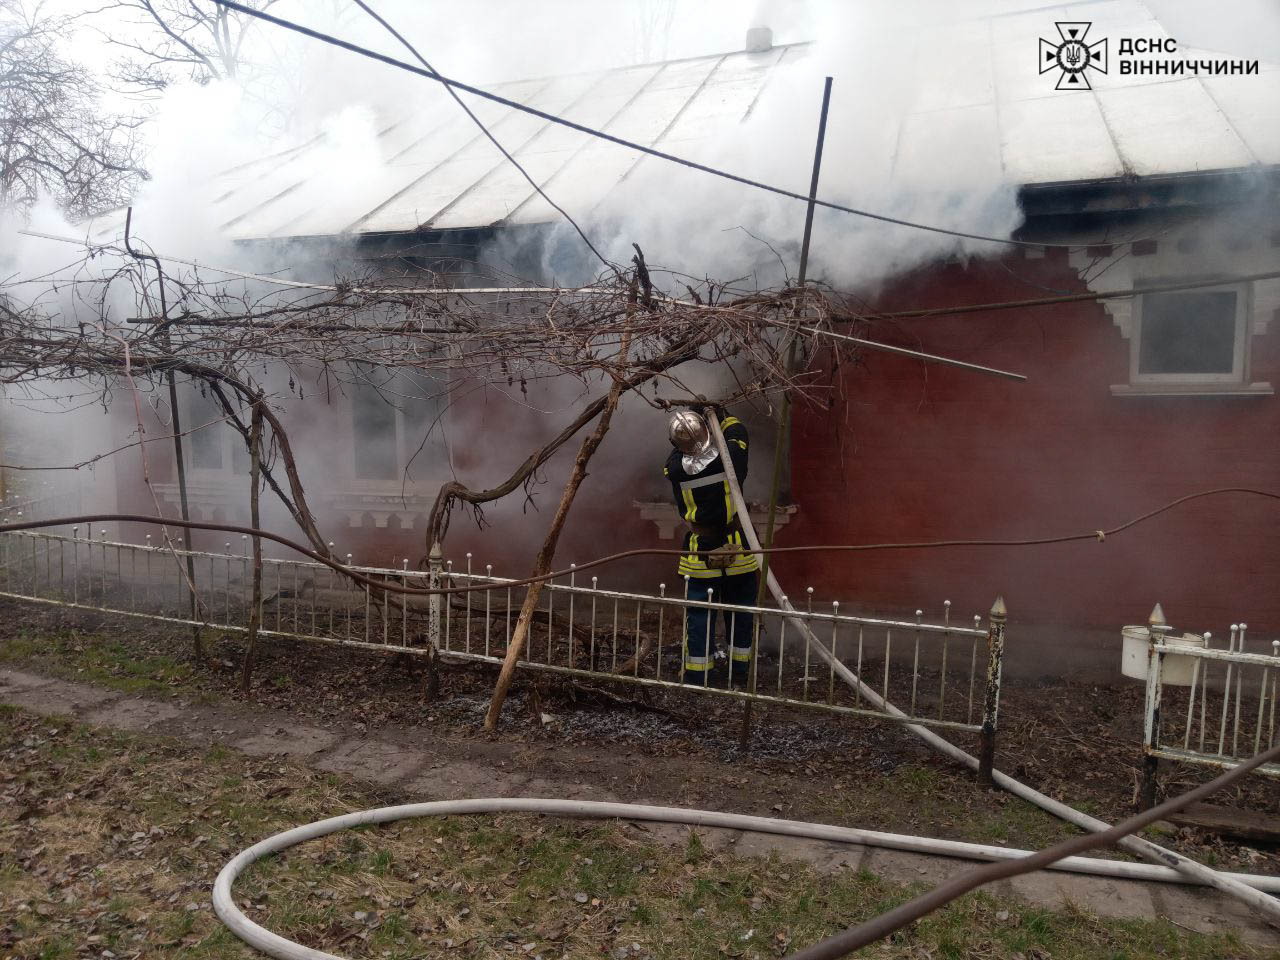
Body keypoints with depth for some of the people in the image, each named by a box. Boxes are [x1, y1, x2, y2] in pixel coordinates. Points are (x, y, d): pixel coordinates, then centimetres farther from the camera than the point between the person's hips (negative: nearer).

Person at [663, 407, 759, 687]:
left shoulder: (674, 469, -13)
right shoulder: (730, 457, -15)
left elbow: (680, 451, 12)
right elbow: (737, 430, 7)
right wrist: (719, 413, 20)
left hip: (699, 554, 0)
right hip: (738, 550, 0)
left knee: (699, 617, 10)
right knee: (740, 614, 16)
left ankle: (699, 676, 17)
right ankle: (739, 673, 27)